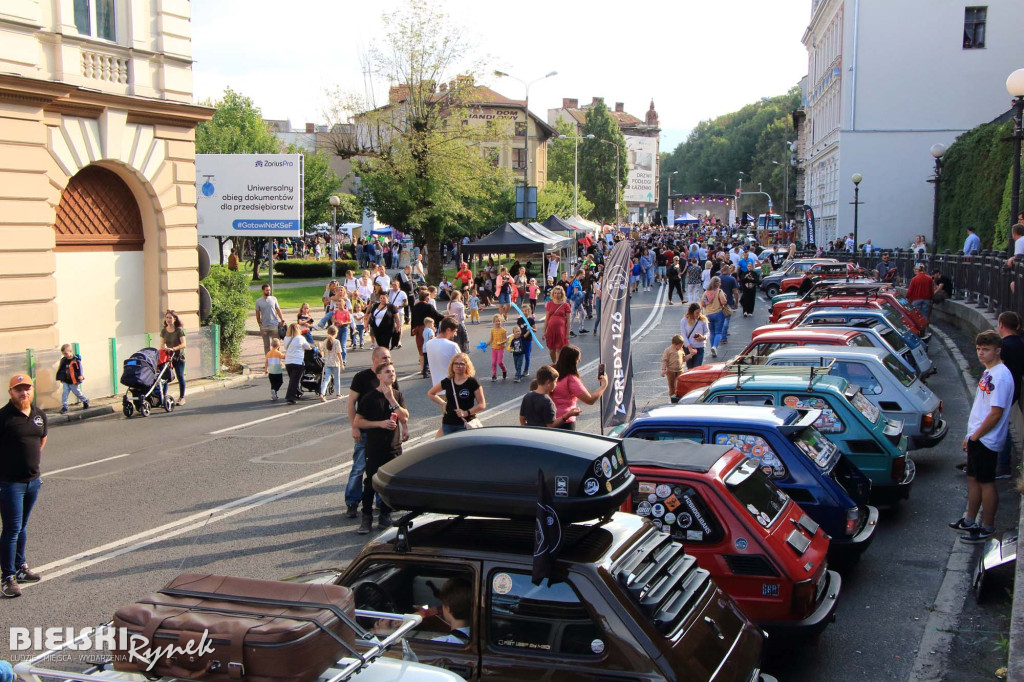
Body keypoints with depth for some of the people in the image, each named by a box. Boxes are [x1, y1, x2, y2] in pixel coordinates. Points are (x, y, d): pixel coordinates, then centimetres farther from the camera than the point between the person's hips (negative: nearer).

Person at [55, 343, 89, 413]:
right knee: (64, 393, -4)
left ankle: (85, 401, 33)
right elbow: (60, 370, 13)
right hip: (65, 381, 5)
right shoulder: (63, 360, 2)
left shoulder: (76, 360, -16)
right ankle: (64, 407, -1)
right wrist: (61, 378, 12)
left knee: (77, 393, 10)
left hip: (74, 382, -5)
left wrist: (79, 379, -15)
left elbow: (79, 370, -14)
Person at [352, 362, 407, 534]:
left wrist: (392, 400, -15)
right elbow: (357, 422, -7)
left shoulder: (398, 395, 7)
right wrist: (380, 423, -16)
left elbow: (405, 418, -5)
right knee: (370, 483, -2)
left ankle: (385, 516, 19)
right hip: (374, 448, -4)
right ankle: (366, 519, 5)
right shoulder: (370, 397, -6)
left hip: (394, 447, 4)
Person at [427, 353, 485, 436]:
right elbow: (430, 393, 22)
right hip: (448, 425, 4)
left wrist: (466, 413, -18)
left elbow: (482, 405, -7)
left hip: (465, 424, -4)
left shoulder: (472, 382, -5)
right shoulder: (447, 382, 6)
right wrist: (443, 403, 8)